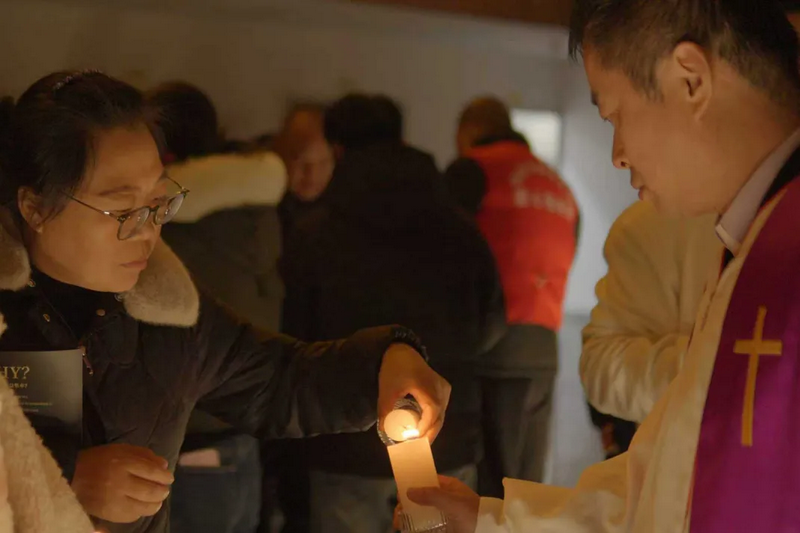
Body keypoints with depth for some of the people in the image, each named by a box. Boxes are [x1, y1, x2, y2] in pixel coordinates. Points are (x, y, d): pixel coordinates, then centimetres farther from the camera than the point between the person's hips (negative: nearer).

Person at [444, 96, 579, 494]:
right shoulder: (560, 189, 19)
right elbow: (560, 267, 16)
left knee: (486, 489, -6)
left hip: (493, 340, -6)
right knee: (525, 489, 9)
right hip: (544, 346, 6)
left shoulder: (474, 170, 0)